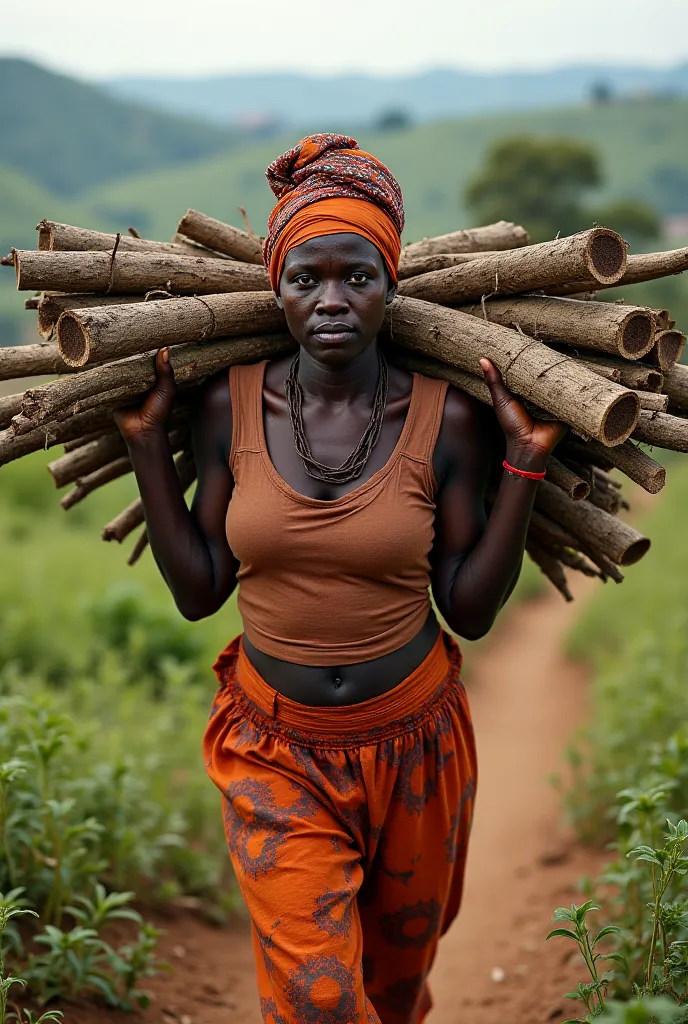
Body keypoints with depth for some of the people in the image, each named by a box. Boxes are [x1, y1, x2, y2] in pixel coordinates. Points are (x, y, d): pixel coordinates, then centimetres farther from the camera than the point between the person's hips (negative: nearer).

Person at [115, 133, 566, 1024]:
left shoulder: (446, 419, -11)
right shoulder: (230, 405, -7)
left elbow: (470, 610, -8)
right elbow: (198, 592, -3)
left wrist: (525, 464, -14)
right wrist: (146, 444, -7)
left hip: (411, 741, 1)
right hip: (275, 749, 0)